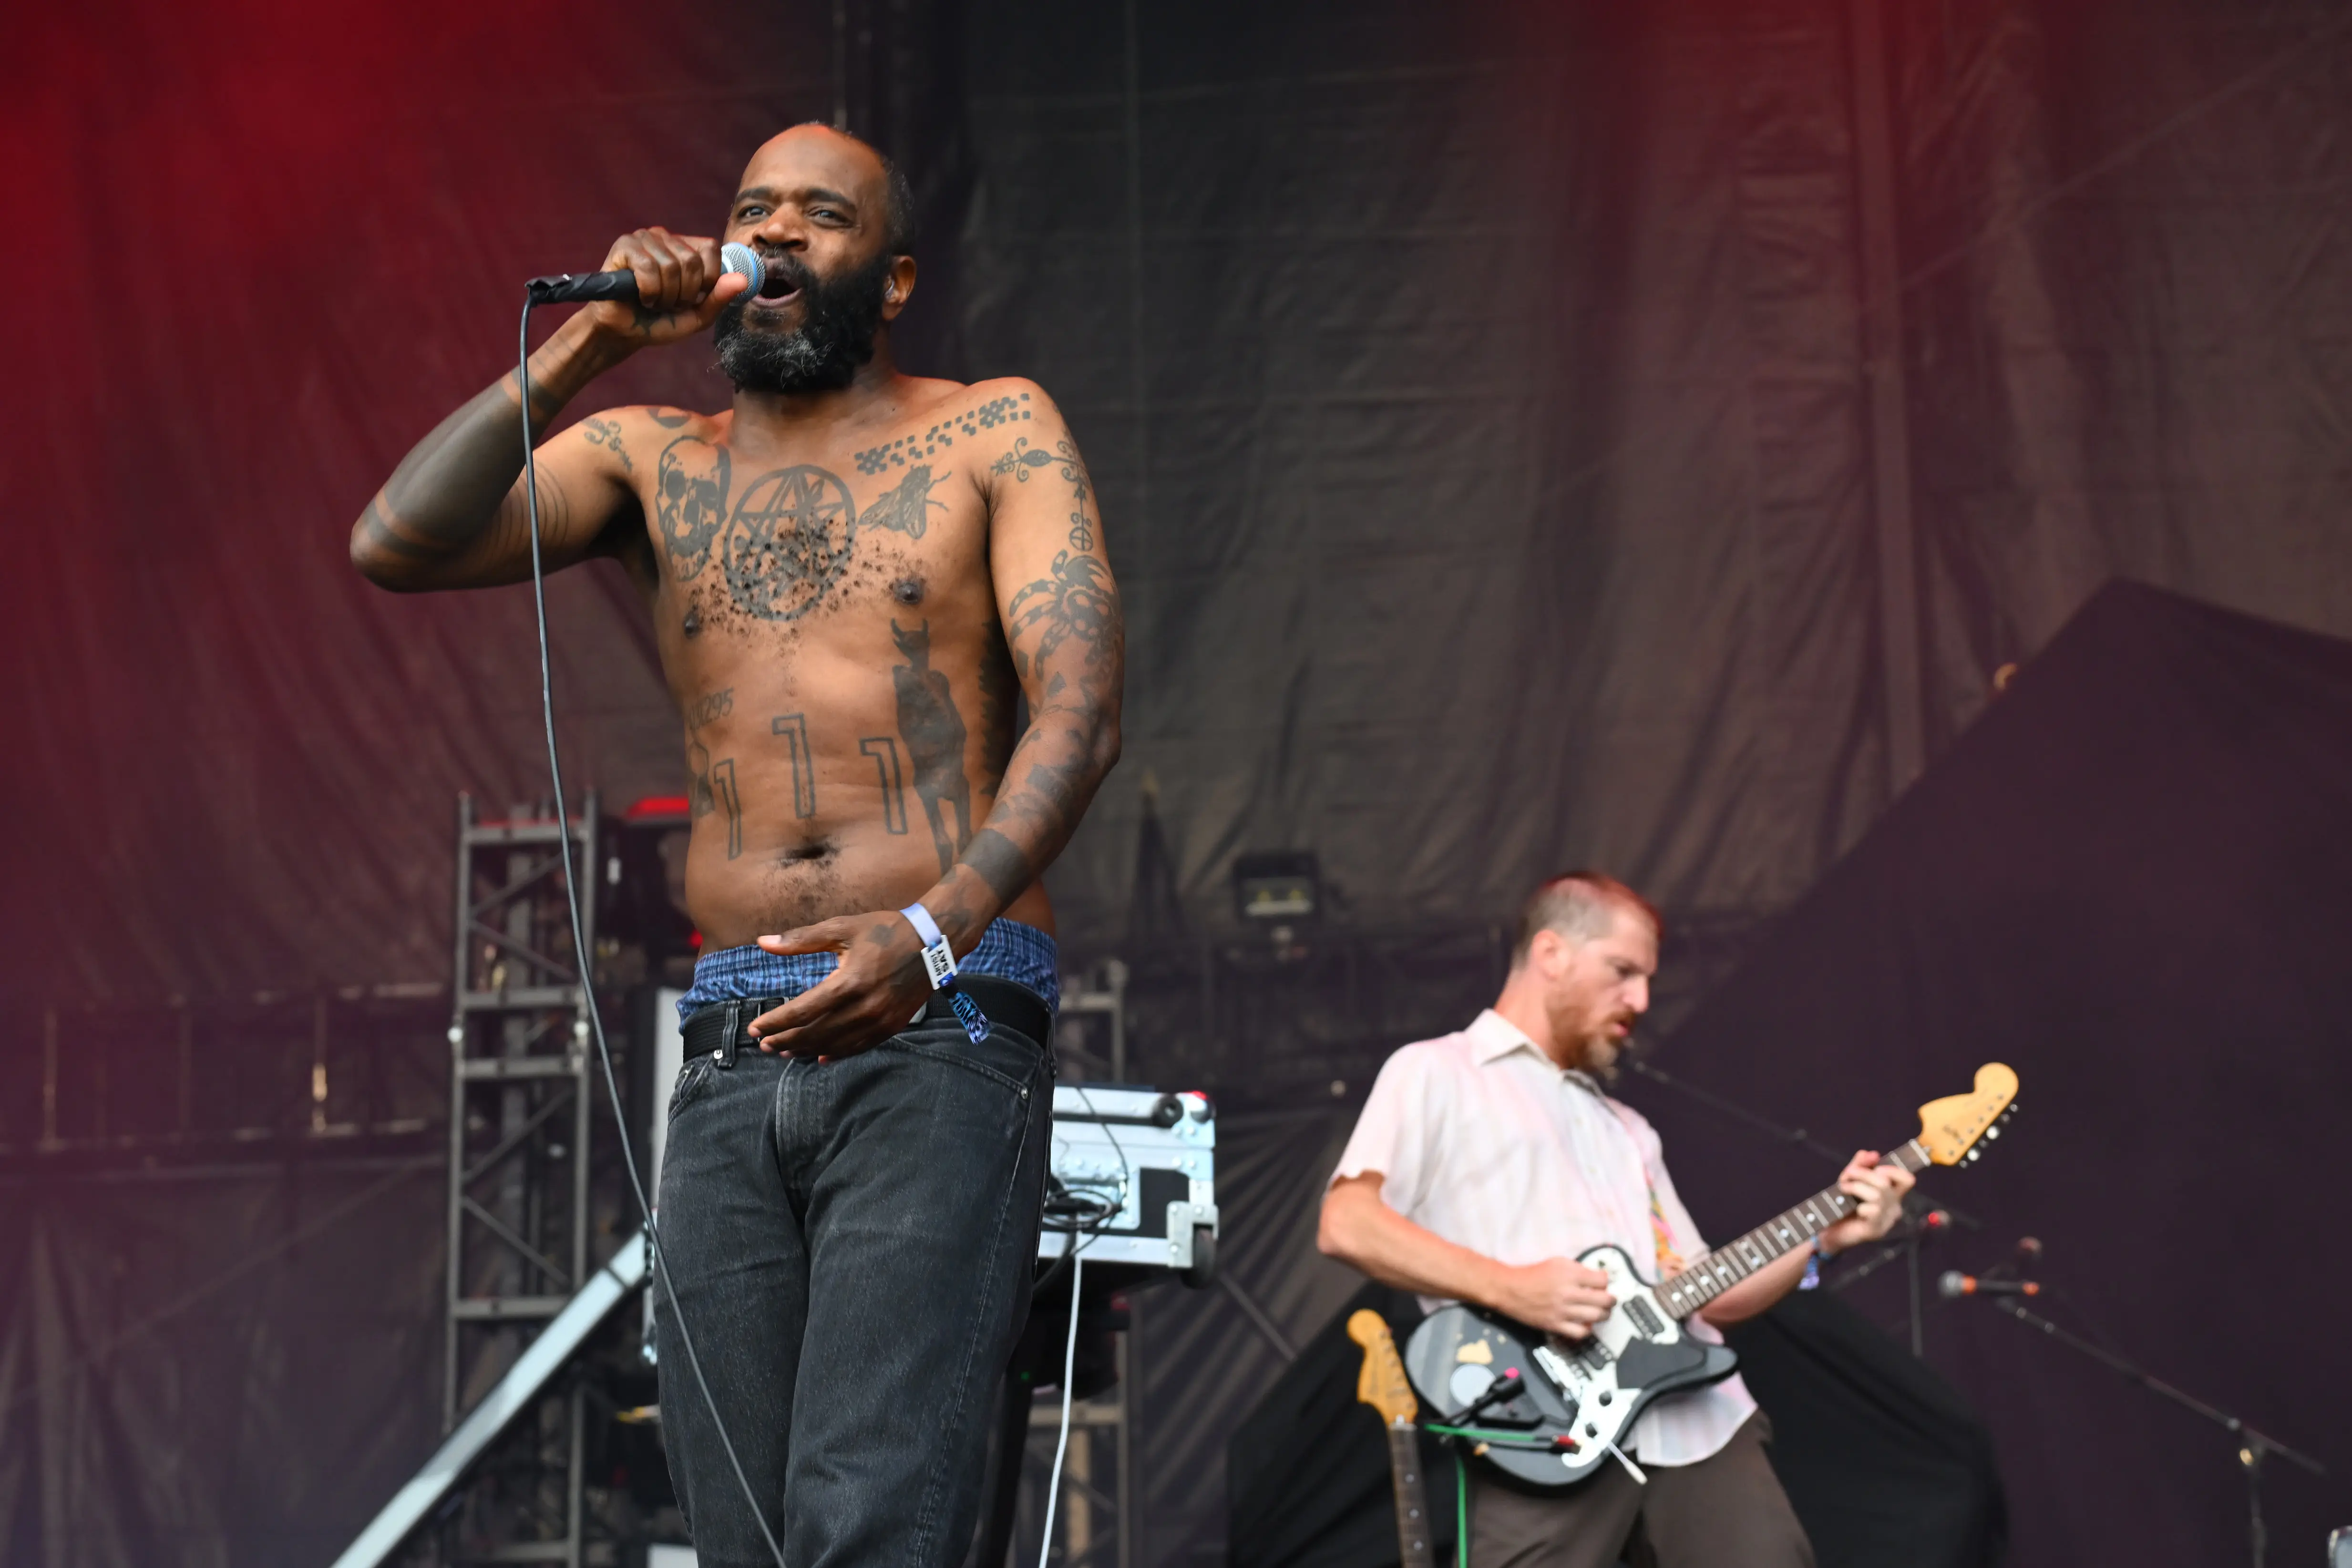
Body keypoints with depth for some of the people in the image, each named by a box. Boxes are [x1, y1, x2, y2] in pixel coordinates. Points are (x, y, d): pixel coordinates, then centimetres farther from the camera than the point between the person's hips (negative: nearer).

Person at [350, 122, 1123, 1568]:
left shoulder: (995, 434, 7)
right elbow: (396, 546, 1)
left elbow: (1081, 711, -5)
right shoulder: (651, 460, 16)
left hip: (940, 1027, -4)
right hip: (735, 1051, 4)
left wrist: (935, 928, -21)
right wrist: (584, 352, -7)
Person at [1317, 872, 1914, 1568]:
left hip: (1697, 1414, 6)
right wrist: (1507, 1287, -15)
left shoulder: (1626, 1128, 29)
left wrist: (1823, 1233, 11)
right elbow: (1347, 1225, -6)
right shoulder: (1434, 1075, 8)